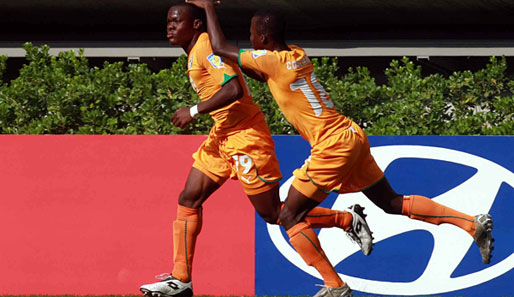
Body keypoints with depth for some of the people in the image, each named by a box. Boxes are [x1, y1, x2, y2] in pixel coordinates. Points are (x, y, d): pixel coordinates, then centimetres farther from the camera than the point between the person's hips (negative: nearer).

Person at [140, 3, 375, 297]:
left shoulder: (207, 47, -17)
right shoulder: (195, 52, 12)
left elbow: (233, 89, -29)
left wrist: (194, 111, -23)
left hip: (245, 136, -10)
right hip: (222, 136, 10)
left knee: (273, 214, -1)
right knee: (188, 200, 4)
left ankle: (348, 219, 13)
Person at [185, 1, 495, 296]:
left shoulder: (271, 60, -11)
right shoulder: (298, 55, 12)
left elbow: (221, 47, -2)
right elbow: (266, 77, 31)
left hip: (332, 146, -9)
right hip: (352, 136, 9)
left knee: (290, 217, 1)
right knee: (392, 202, 16)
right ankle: (473, 223, 9)